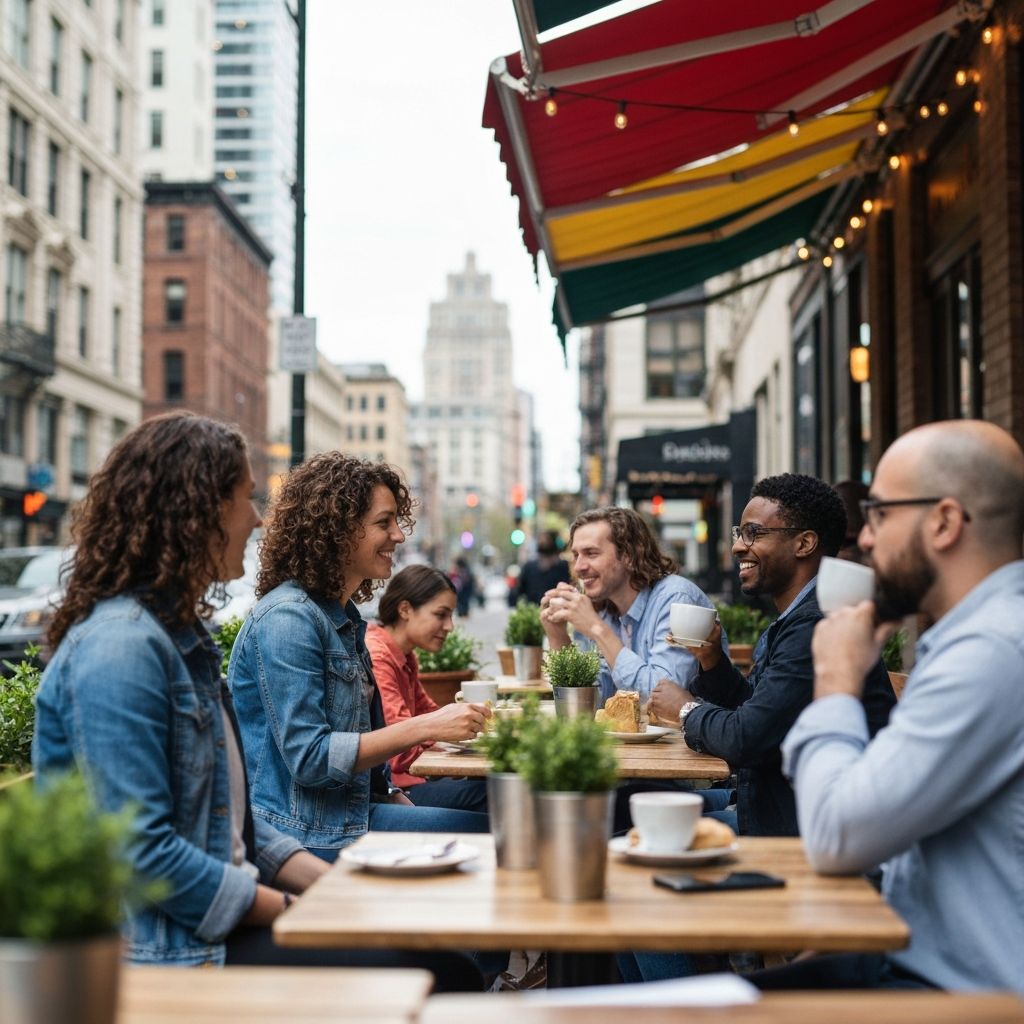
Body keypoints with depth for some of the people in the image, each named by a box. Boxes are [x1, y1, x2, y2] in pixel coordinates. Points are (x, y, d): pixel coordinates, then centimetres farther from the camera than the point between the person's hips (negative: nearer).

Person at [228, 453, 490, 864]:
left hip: (350, 814, 9)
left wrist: (399, 803, 8)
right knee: (483, 833, -17)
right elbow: (308, 756, -21)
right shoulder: (287, 618, -15)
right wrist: (425, 727, -23)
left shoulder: (343, 617, 15)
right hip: (304, 836, -9)